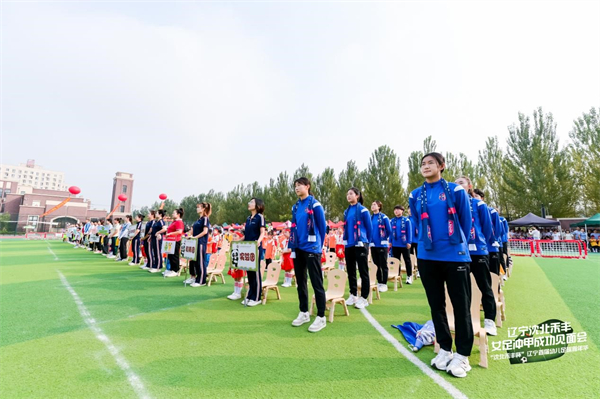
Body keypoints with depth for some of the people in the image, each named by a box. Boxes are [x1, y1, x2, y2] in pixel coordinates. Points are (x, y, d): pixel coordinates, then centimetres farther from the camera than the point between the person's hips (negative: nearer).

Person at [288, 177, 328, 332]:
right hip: (298, 249, 7)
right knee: (300, 282, 14)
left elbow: (322, 226, -5)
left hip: (311, 249, -7)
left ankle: (321, 317, 11)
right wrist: (292, 245, 10)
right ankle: (304, 313, 28)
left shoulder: (314, 204, -7)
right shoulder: (295, 207, 11)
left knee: (317, 283, 0)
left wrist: (319, 246, 0)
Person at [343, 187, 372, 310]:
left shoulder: (363, 210, -7)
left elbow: (369, 227, -2)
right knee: (350, 271, 13)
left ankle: (364, 298, 11)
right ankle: (353, 295, 25)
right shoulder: (346, 211, 11)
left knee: (363, 272, 2)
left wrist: (367, 242, 4)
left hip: (360, 244, -6)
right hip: (348, 245, 7)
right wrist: (345, 241, 15)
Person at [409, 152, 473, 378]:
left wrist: (457, 245, 10)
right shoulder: (415, 196, 6)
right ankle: (445, 349, 29)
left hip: (455, 256, -3)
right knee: (436, 305, 12)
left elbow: (466, 222, 5)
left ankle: (462, 355, 21)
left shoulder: (455, 190, -2)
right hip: (427, 257, 3)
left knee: (461, 306, 5)